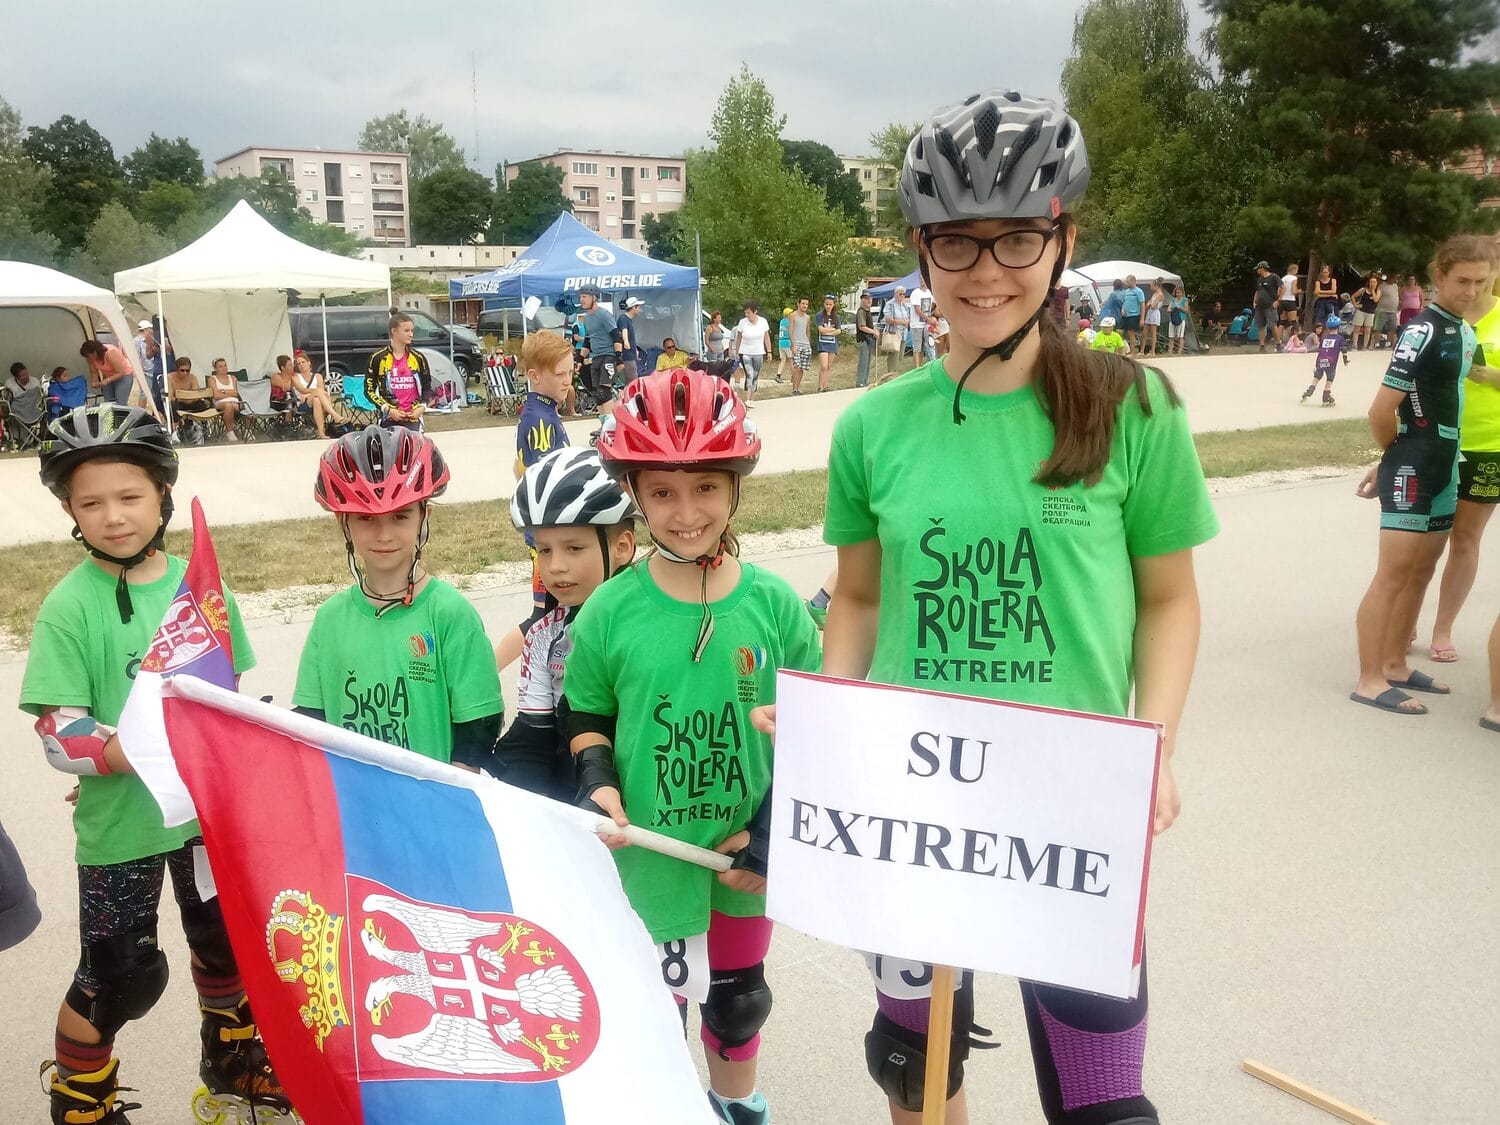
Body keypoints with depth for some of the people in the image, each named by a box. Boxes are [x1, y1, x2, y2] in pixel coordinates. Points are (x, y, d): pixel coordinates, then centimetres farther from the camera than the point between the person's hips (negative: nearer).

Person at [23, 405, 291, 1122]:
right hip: (118, 820, -4)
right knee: (122, 975, 6)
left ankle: (232, 1060, 46)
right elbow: (62, 737, -18)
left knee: (221, 941, 20)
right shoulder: (70, 606, -14)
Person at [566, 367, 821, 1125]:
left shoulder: (774, 605, -11)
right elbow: (586, 718, 2)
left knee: (738, 994, 24)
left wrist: (777, 823, -10)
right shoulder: (609, 611, -12)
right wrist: (597, 785, -16)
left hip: (744, 855, 2)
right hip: (645, 856, -1)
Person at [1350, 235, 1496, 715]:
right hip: (1411, 469, -9)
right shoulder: (1424, 330, -15)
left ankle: (1395, 664, 25)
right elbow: (1381, 411, -19)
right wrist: (1398, 454, -1)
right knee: (1394, 572, -6)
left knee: (1421, 570, 14)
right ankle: (1369, 681, -1)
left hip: (1443, 468, 9)